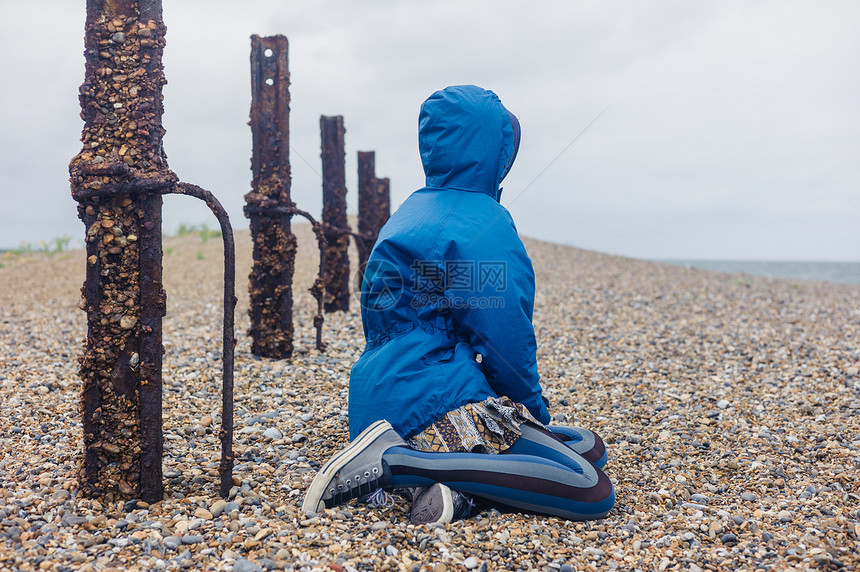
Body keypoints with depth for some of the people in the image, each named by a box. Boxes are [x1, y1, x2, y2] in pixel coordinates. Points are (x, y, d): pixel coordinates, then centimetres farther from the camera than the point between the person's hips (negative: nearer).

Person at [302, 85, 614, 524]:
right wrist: (535, 412, 4)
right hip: (433, 402, -10)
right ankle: (398, 460, -18)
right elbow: (505, 338, -14)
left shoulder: (412, 211, 18)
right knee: (594, 493, -16)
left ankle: (455, 481, -7)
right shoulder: (484, 224, -11)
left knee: (589, 449, 14)